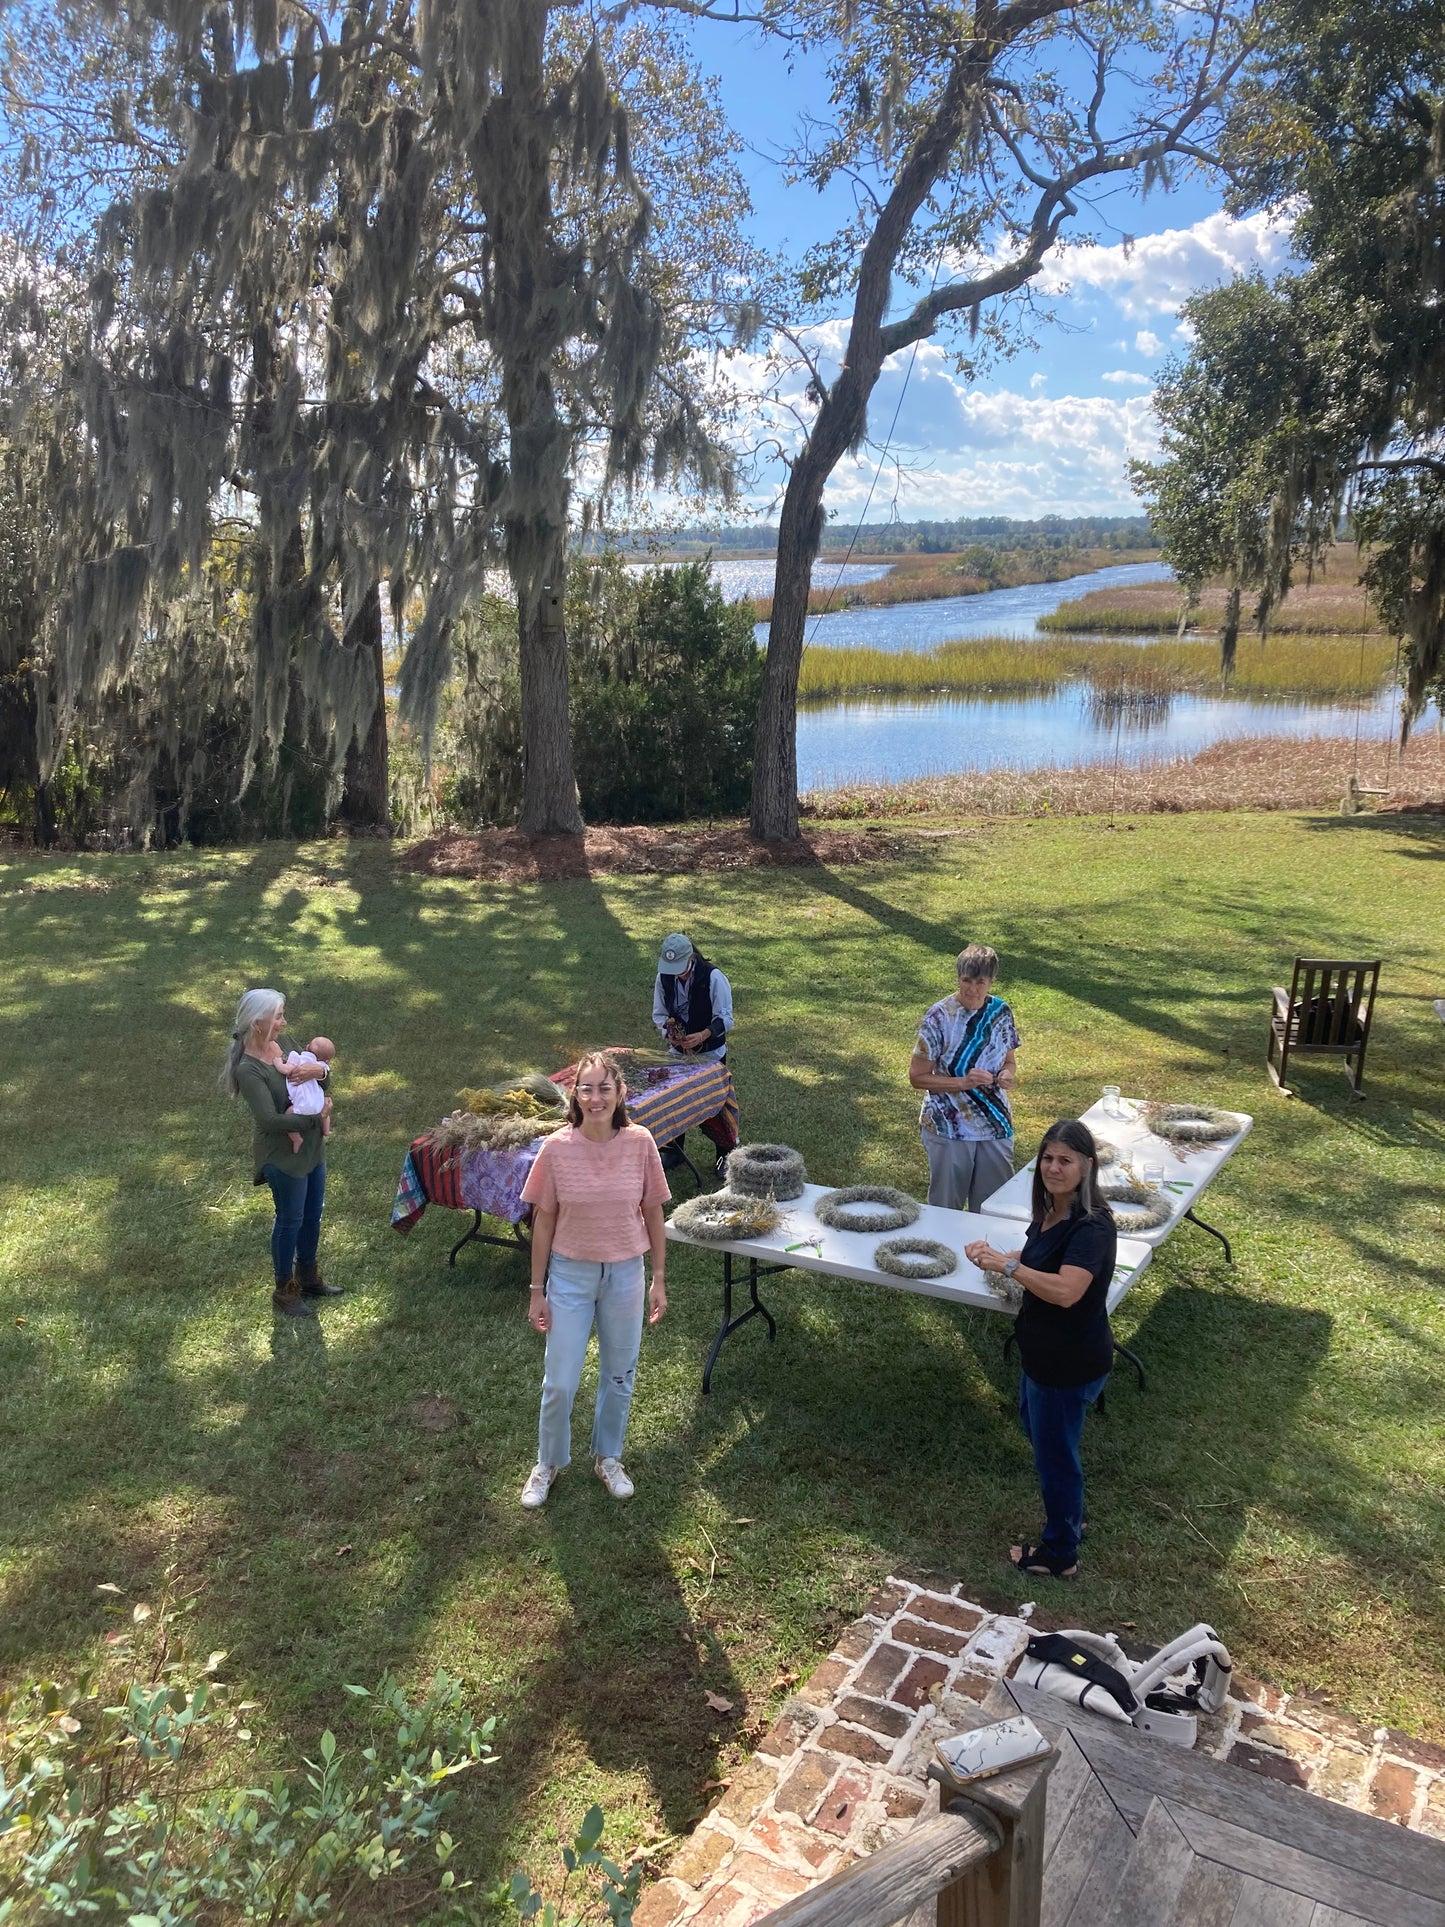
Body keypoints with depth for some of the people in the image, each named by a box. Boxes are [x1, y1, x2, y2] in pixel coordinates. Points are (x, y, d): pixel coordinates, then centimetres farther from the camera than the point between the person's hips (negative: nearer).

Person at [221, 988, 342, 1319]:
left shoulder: (280, 1047, -1)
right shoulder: (248, 1069, -24)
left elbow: (324, 1080, 7)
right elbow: (270, 1120, -28)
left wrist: (320, 1070, -17)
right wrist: (315, 1117, -19)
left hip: (311, 1148, 8)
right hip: (283, 1156, -8)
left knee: (312, 1215, 20)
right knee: (290, 1221, 8)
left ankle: (308, 1278, 39)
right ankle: (285, 1291, 27)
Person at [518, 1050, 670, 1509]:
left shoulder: (639, 1142, -12)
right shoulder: (557, 1148, -15)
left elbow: (652, 1213, -1)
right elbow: (544, 1221, -6)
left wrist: (659, 1279, 1)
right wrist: (537, 1290, -2)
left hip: (625, 1274, 1)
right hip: (570, 1274, -1)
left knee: (619, 1376, 17)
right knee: (559, 1383, 7)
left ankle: (608, 1458, 41)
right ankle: (547, 1464, 34)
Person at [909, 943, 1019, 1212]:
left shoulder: (1001, 1012, -1)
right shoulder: (940, 1017, -15)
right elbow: (918, 1077, -12)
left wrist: (1007, 1075, -10)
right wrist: (963, 1082, -24)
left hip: (996, 1127, 4)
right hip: (948, 1128, -4)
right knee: (946, 1209, 9)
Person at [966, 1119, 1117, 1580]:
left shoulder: (1091, 1226, -29)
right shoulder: (1051, 1211, -1)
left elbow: (1065, 1291, -42)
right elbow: (1035, 1258, 15)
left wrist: (1007, 1266, -33)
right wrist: (994, 1256, -5)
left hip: (1070, 1364, -10)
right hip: (1045, 1352, 10)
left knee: (1054, 1452, 10)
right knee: (1036, 1429, 29)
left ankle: (1059, 1555, 32)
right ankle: (1070, 1517, 52)